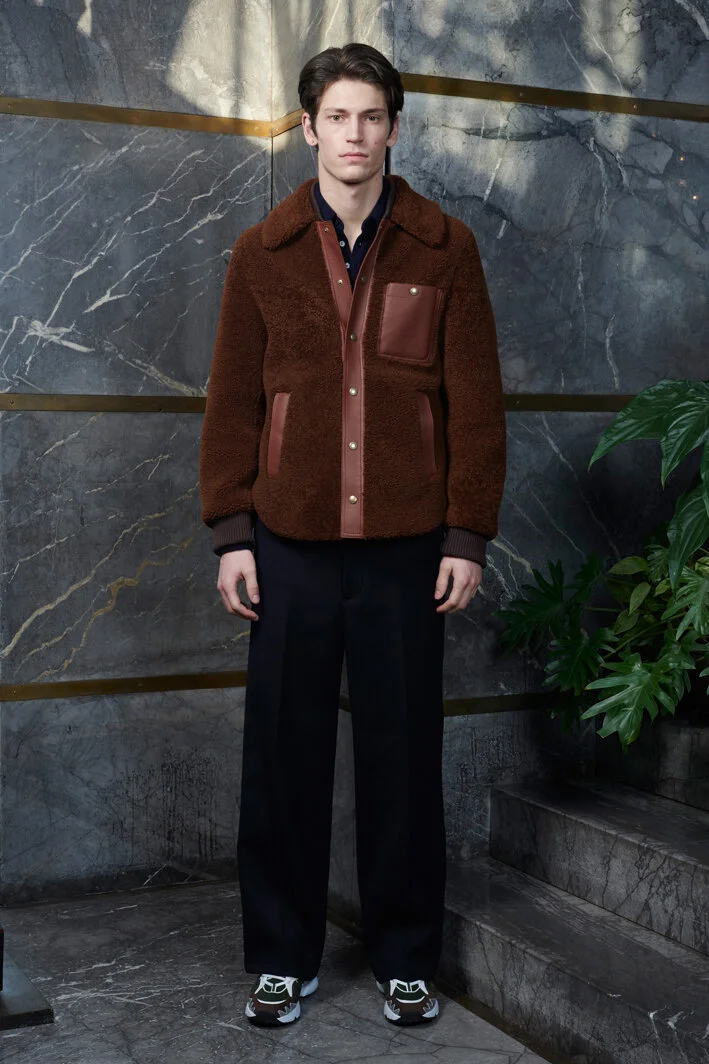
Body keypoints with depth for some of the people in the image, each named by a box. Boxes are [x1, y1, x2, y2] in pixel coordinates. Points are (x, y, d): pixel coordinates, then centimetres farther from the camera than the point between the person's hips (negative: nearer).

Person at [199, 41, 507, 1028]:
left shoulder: (446, 249, 4)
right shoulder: (262, 253, 7)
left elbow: (476, 400, 2)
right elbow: (233, 401, 6)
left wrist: (468, 536, -3)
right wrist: (230, 533, 1)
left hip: (407, 547, -1)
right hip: (290, 543, 1)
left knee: (404, 754, 6)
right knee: (284, 753, 6)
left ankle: (406, 958, 22)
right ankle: (282, 956, 21)